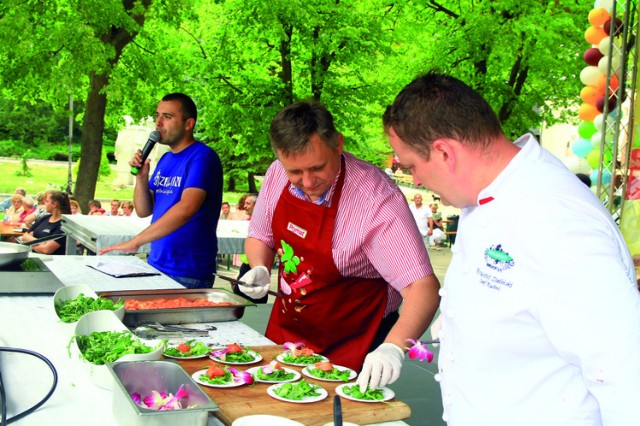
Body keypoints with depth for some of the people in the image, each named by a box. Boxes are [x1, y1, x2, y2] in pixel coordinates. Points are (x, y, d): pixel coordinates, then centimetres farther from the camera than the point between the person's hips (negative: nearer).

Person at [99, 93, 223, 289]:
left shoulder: (202, 157, -14)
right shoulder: (165, 159, 11)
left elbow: (186, 209, -28)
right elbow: (144, 211, 13)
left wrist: (135, 242, -31)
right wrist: (141, 177, -4)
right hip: (156, 265, 7)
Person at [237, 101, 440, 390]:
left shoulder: (378, 200, -30)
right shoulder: (277, 175, -10)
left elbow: (423, 287, -34)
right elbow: (260, 237, 8)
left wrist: (393, 348, -49)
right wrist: (260, 269, -13)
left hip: (350, 346, -6)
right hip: (286, 331, 6)